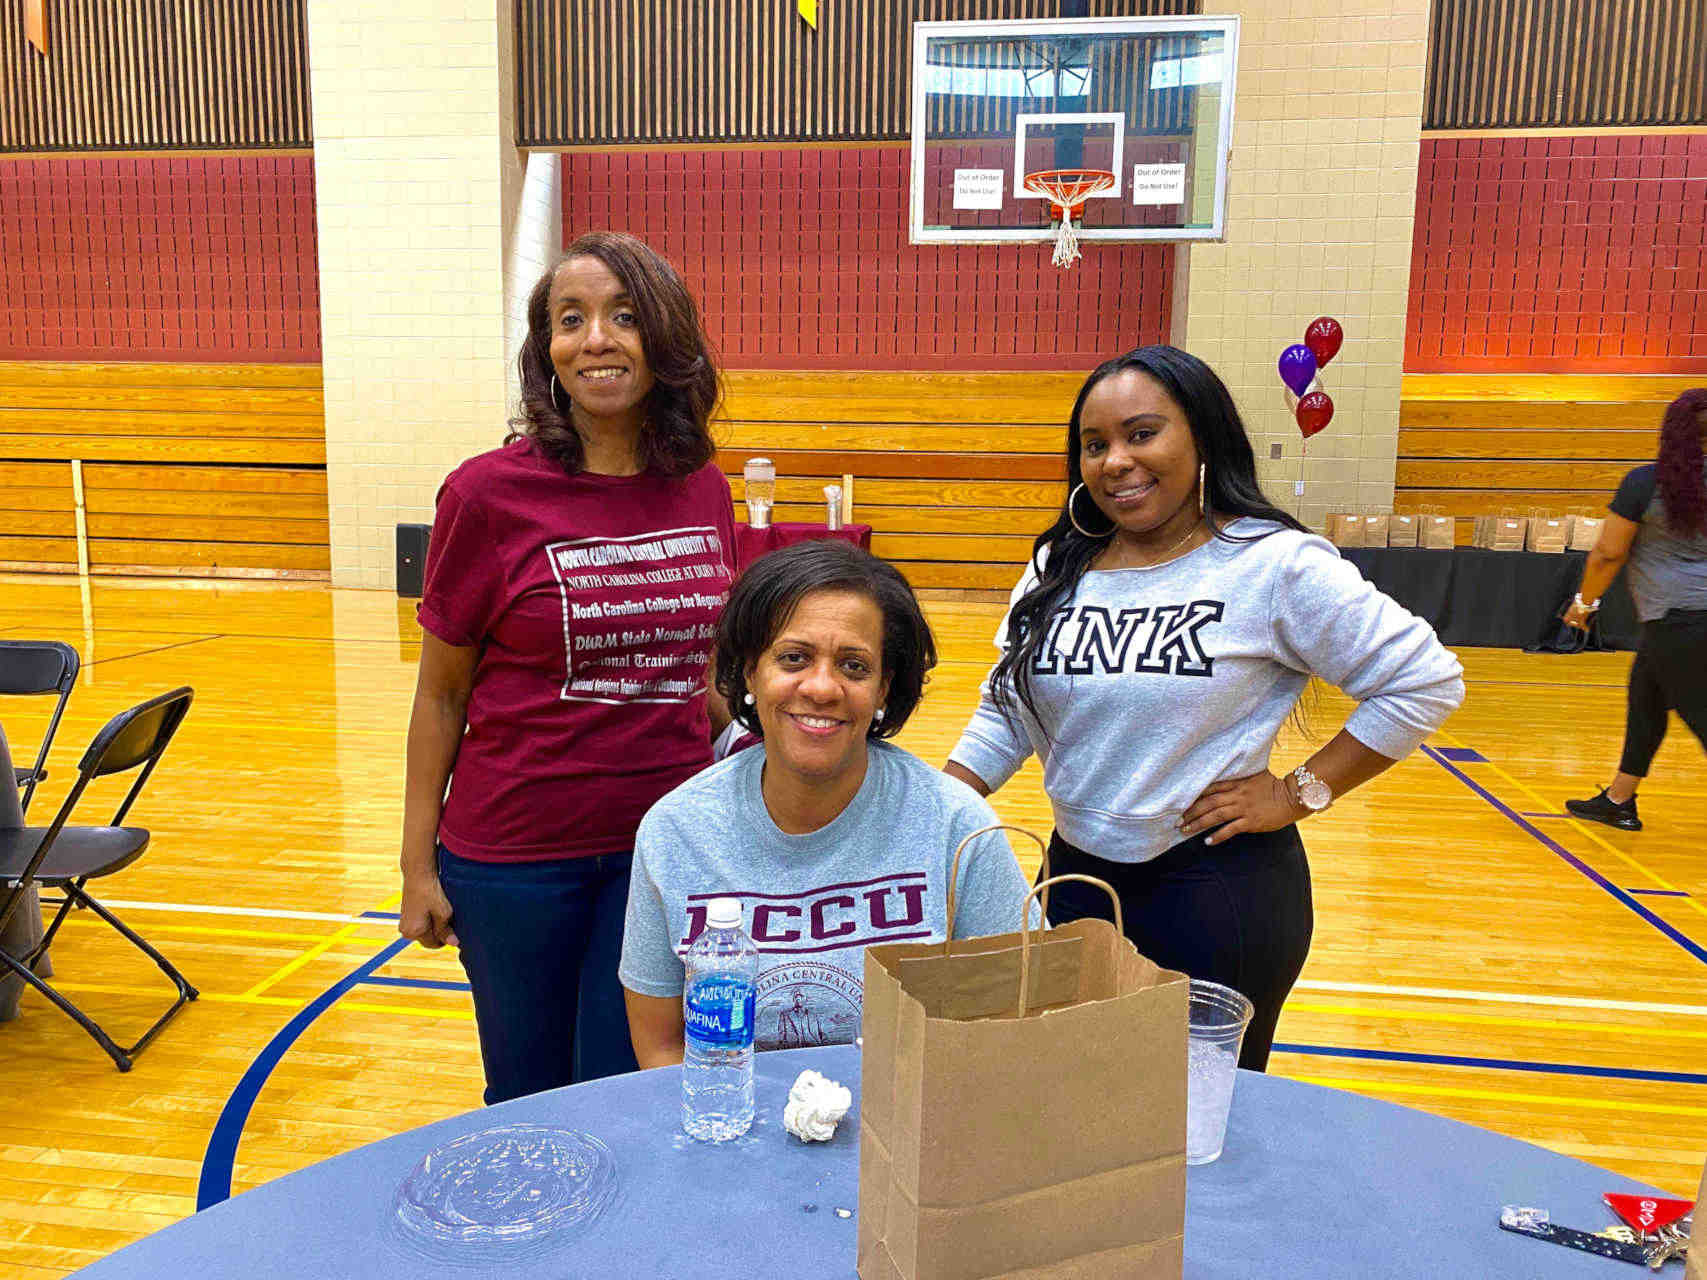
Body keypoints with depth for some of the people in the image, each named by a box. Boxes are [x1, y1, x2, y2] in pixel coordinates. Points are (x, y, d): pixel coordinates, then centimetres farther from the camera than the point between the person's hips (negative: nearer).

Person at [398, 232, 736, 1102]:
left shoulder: (704, 490, 1)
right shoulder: (488, 494, -9)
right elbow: (441, 694, -2)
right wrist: (418, 866, -1)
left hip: (664, 842, 2)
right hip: (515, 854, -2)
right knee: (529, 1099, 16)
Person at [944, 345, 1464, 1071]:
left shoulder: (1273, 565, -13)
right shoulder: (1056, 570, 3)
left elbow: (1426, 681, -10)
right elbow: (1004, 716, 9)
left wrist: (1300, 794, -12)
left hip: (1219, 891, -4)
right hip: (1077, 876, 5)